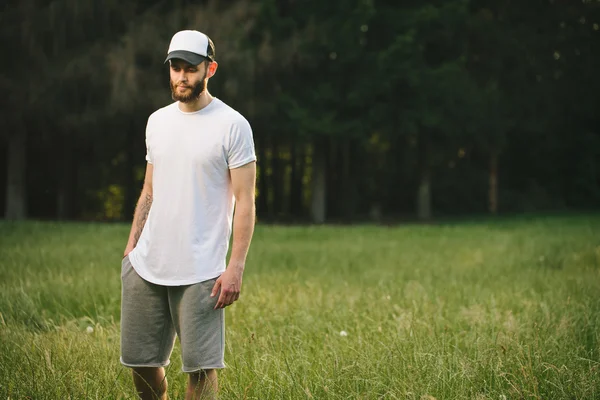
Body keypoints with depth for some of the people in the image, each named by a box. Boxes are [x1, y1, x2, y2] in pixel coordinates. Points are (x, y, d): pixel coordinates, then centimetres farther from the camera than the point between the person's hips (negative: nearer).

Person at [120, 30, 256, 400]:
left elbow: (245, 200, -8)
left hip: (199, 272, -6)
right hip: (145, 265, 6)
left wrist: (236, 267, -15)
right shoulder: (157, 121, 12)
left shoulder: (232, 125, -6)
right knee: (141, 361, 10)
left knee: (201, 365, -5)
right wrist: (131, 246, 13)